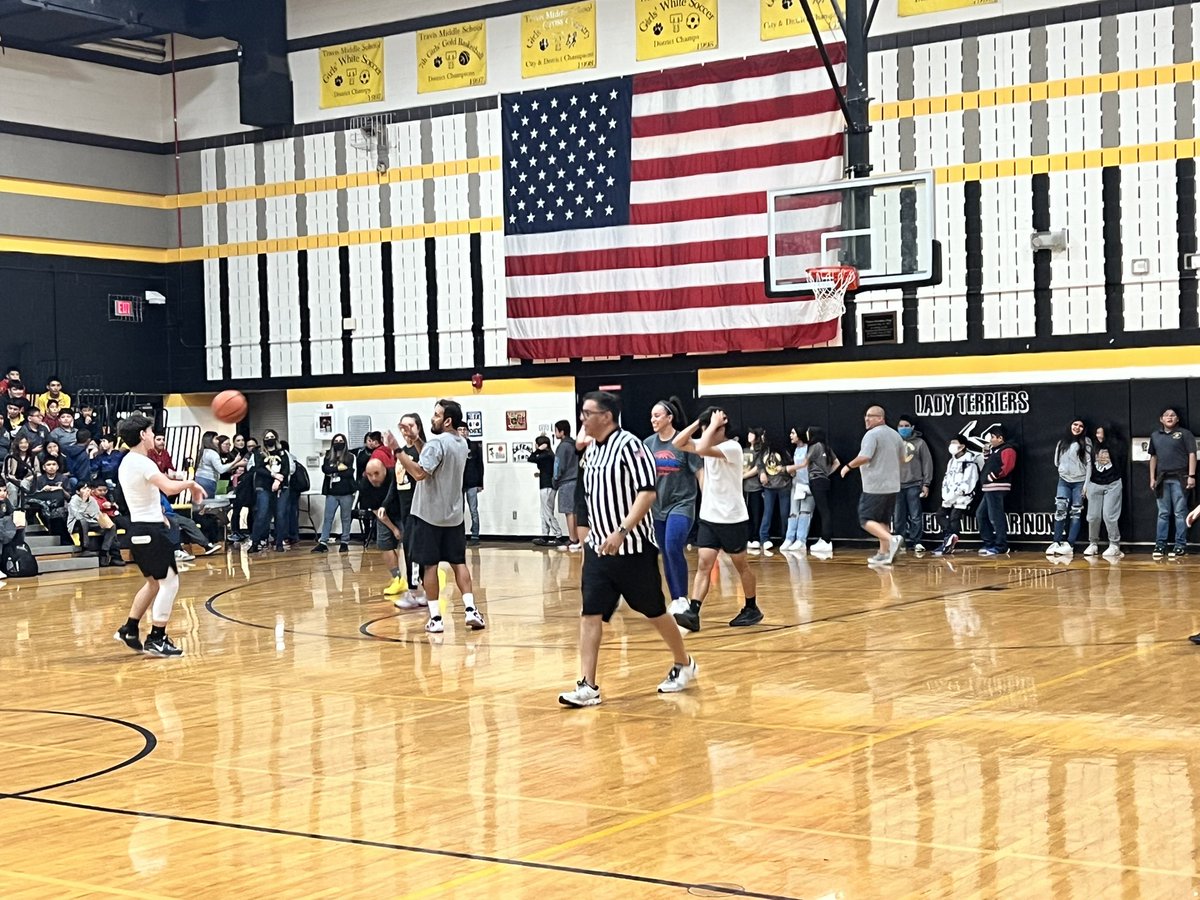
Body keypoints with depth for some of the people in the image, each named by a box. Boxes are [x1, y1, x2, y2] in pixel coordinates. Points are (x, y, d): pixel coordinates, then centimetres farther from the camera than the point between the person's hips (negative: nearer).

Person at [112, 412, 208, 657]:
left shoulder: (126, 463, 12)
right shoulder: (142, 462, -17)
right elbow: (169, 488, -31)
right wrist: (190, 483, -14)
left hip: (138, 527, 10)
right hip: (150, 529, -10)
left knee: (155, 582, 20)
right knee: (169, 582, -4)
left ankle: (129, 630, 21)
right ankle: (156, 640, -2)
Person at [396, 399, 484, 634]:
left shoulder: (437, 443, -17)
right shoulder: (462, 444, 10)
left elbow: (420, 473, -27)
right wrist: (416, 443, 16)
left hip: (430, 515, -7)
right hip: (453, 516, 7)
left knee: (431, 565, -1)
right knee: (458, 562, 11)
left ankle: (435, 618, 0)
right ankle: (470, 610, 1)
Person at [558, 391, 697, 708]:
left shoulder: (628, 445, -14)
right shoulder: (591, 451, 10)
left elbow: (648, 492, -21)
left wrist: (621, 532, -27)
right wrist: (588, 539, 20)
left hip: (634, 549, -7)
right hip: (598, 549, 7)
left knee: (654, 611, 8)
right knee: (590, 613, -4)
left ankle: (683, 664, 30)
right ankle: (587, 686, -5)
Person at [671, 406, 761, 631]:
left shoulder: (732, 447, -17)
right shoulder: (709, 445, 6)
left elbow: (701, 450, -32)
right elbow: (678, 443, 0)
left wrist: (714, 425, -22)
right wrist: (699, 422, -4)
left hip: (732, 519, -7)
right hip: (708, 517, 7)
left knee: (741, 566, 8)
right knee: (703, 565, -5)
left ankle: (752, 609, 24)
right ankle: (693, 613, -13)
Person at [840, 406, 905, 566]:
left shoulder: (872, 434, -13)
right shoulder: (895, 434, 14)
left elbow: (864, 457, -23)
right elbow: (901, 459, 23)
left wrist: (848, 466, -9)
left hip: (874, 486, -8)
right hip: (892, 486, 8)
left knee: (866, 520, -5)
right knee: (883, 521, 14)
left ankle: (892, 540, -21)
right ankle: (884, 554, 12)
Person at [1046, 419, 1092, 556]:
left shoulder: (1086, 442, 1)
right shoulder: (1062, 443, 13)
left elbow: (1089, 463, -4)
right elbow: (1057, 461, 20)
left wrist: (1087, 484, -10)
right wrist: (1064, 470, 6)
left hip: (1079, 482, -3)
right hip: (1064, 481, 3)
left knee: (1076, 513, -2)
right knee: (1060, 511, -8)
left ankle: (1069, 545, -7)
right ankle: (1056, 543, -8)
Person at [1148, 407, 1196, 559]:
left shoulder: (1185, 434, 2)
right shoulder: (1155, 436, 15)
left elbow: (1192, 455, -2)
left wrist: (1191, 476, -10)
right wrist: (1152, 478, 13)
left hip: (1179, 478, -4)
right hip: (1162, 478, 4)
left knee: (1180, 513, -2)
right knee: (1163, 514, 7)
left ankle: (1180, 546, 1)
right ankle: (1160, 545, 8)